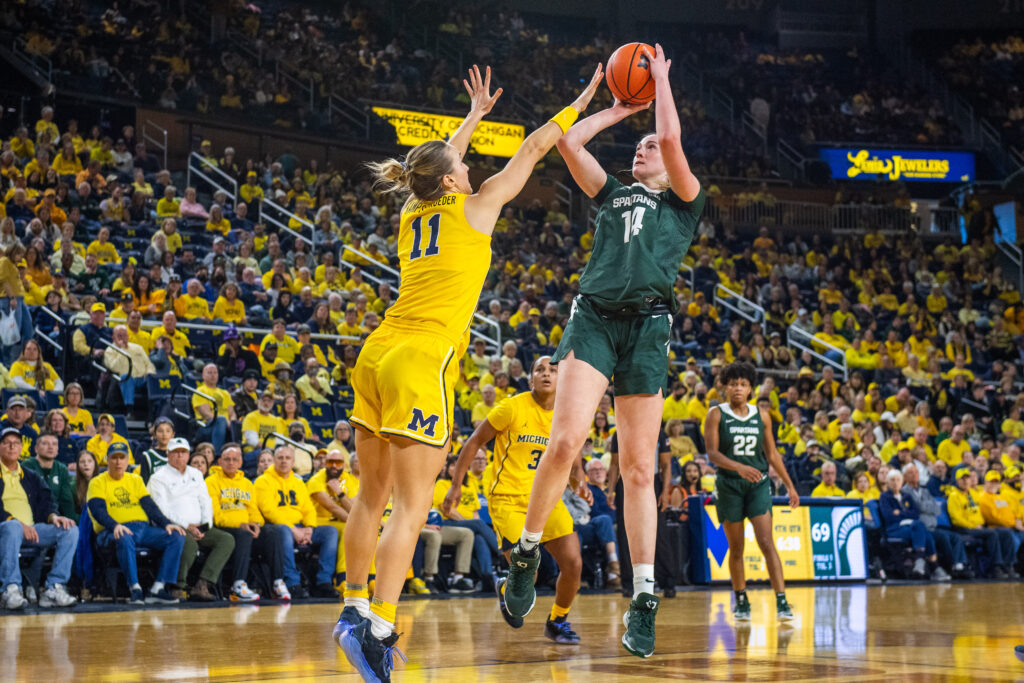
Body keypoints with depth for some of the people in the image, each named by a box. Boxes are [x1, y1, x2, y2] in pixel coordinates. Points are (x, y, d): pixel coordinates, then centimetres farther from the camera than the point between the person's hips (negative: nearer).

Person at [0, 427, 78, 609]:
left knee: (70, 530, -19)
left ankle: (54, 590, -27)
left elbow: (45, 502, 16)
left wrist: (53, 516, -9)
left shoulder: (31, 477, 27)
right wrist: (17, 523, -20)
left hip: (31, 530, 5)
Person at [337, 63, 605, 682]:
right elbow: (532, 151, 12)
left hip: (377, 354, 7)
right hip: (421, 361, -7)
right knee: (413, 507, -8)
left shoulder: (413, 213, 16)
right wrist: (578, 105, 23)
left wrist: (477, 114, 47)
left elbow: (440, 164, 37)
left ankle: (355, 608, 21)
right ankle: (378, 629, -17)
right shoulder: (473, 209, 1)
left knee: (374, 495, 14)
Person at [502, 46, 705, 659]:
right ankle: (527, 551, 1)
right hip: (594, 315, 2)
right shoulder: (612, 195, 24)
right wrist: (619, 109, 24)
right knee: (566, 440, -19)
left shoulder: (684, 202, 15)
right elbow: (568, 141, 15)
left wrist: (661, 78, 13)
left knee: (639, 467, -2)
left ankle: (644, 601, 3)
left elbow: (672, 138, 0)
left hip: (647, 326, -1)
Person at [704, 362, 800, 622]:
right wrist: (739, 467, -28)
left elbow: (772, 453, 14)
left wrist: (789, 485, 14)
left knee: (767, 543, -11)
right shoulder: (716, 415, -3)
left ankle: (782, 602, -15)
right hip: (729, 485, -1)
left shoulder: (762, 416, 6)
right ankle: (741, 602, 20)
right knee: (736, 548, 6)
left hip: (758, 483, 1)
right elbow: (712, 453, -12)